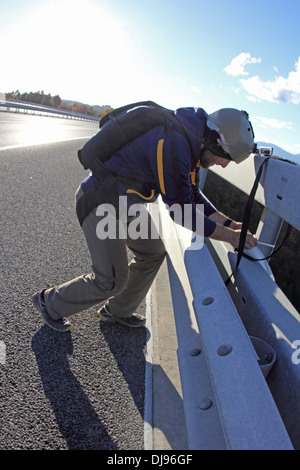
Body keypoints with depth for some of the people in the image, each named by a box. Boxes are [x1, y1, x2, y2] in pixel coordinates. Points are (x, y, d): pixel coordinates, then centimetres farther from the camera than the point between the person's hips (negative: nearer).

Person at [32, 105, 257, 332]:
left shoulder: (192, 141, 1)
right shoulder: (172, 146, -31)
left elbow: (193, 195, 8)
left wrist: (228, 223, 1)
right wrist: (230, 236, -16)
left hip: (127, 202, 10)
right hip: (101, 202, -9)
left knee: (153, 253, 13)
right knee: (112, 280, -4)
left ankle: (117, 311, 33)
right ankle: (50, 302, 23)